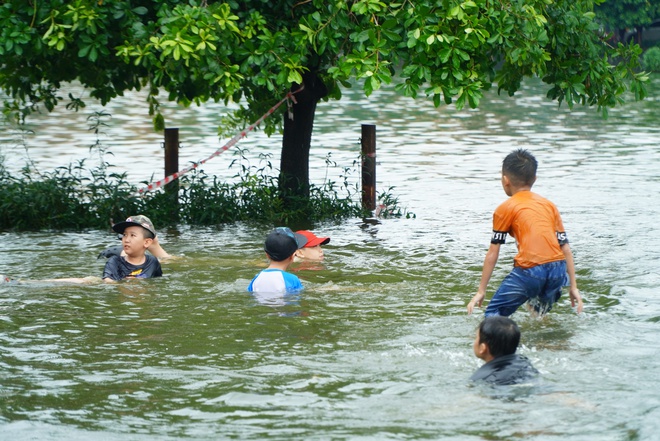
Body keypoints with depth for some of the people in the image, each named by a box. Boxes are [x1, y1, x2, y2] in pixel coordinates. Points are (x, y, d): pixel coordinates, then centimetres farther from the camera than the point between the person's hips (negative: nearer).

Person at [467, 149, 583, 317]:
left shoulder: (505, 208, 9)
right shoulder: (549, 205, 23)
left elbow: (492, 254, 8)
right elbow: (565, 248, 18)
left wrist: (481, 291, 12)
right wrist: (573, 287, 20)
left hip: (529, 270, -5)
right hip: (558, 269, 5)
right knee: (539, 313, 32)